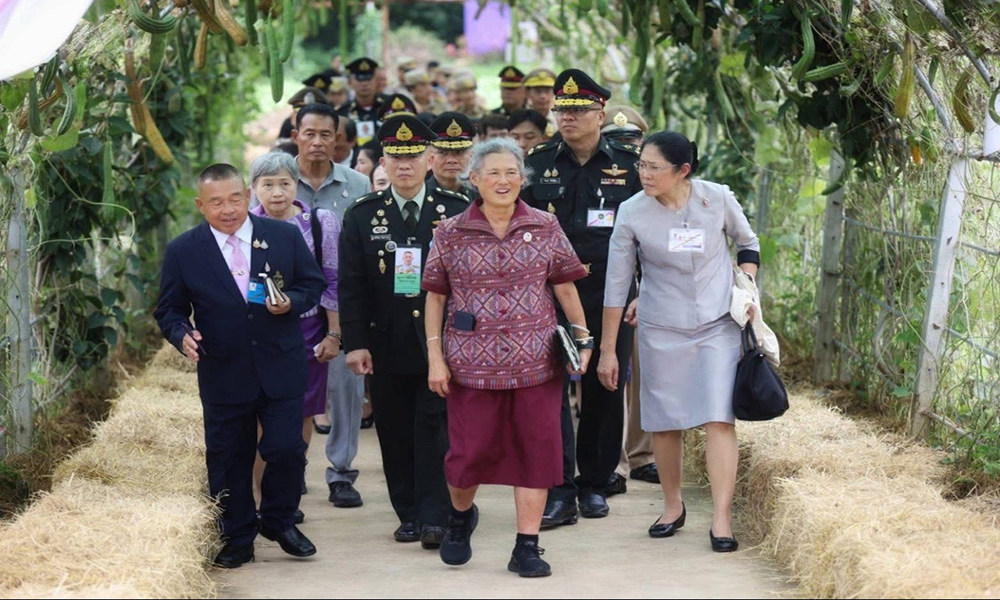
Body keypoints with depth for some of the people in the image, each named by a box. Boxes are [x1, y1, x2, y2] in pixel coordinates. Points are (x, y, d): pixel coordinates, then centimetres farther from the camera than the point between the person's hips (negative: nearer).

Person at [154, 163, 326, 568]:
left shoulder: (285, 236, 0)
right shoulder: (182, 252, -2)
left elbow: (313, 283, 8)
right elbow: (169, 310, 3)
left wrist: (291, 303, -13)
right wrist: (182, 334, -19)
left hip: (282, 370, 0)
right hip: (223, 375, 0)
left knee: (287, 450, -1)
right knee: (228, 459, 7)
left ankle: (280, 522, 24)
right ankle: (237, 539, 21)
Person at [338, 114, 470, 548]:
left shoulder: (456, 211, 3)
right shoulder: (362, 215, 5)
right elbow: (350, 286, 4)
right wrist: (354, 342, -4)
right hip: (386, 346, 2)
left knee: (435, 429, -6)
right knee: (395, 433, 6)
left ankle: (435, 518, -3)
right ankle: (409, 515, 16)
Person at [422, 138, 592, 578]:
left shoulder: (546, 228, 4)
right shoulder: (451, 235, 2)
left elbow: (565, 287, 9)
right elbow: (435, 297, 6)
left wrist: (582, 339, 5)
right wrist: (435, 356, 0)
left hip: (535, 363, 1)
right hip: (472, 364, -1)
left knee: (536, 450, 0)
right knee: (469, 450, 3)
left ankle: (526, 548, 7)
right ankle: (460, 515, 35)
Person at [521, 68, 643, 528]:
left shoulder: (628, 164, 4)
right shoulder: (538, 162, 6)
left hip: (611, 297, 0)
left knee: (605, 391, 6)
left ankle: (595, 485, 19)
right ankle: (559, 492, -5)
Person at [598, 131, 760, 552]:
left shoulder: (717, 199, -7)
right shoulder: (632, 213, -8)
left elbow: (748, 243, 13)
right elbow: (616, 283, -2)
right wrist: (607, 350, 0)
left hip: (718, 326, -1)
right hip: (661, 330, 1)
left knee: (719, 418, -10)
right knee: (665, 421, 6)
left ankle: (721, 518, -9)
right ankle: (672, 506, 27)